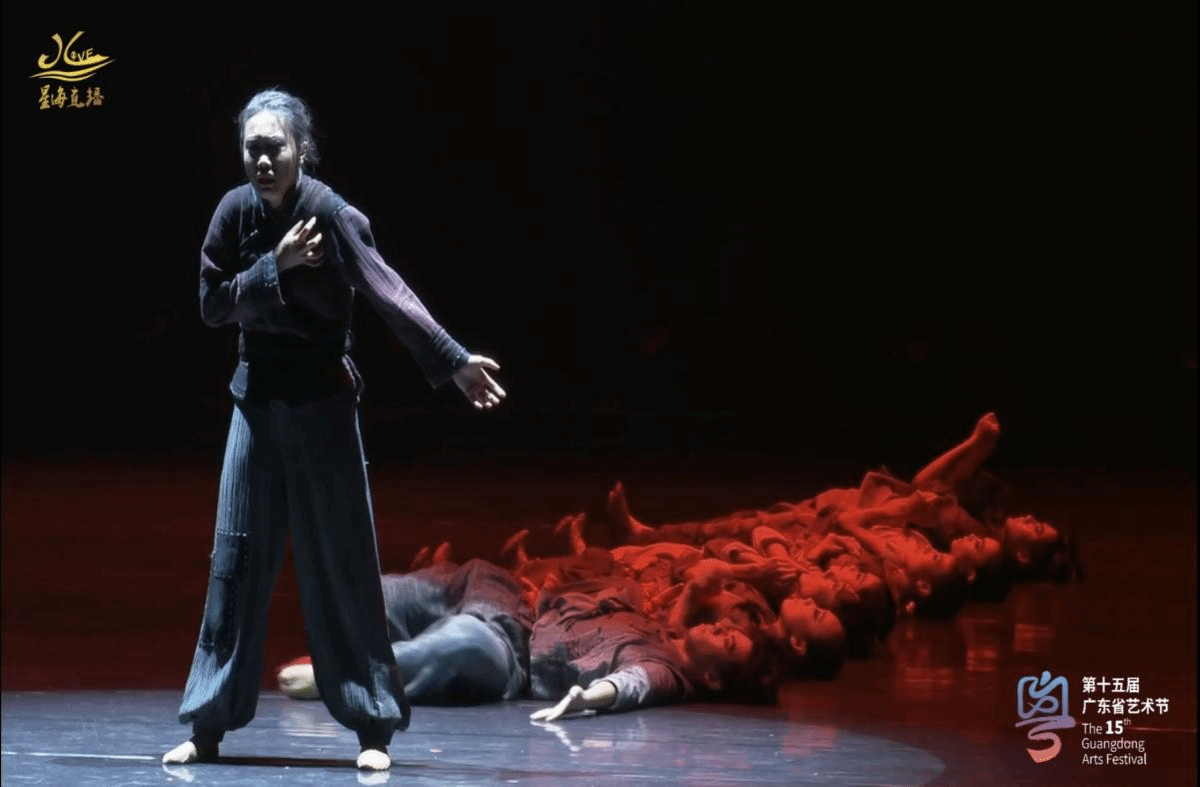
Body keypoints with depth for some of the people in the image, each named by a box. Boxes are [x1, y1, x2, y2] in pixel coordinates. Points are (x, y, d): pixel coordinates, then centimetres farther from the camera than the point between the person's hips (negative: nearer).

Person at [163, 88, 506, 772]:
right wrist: (277, 265, -19)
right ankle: (208, 727, 9)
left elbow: (389, 291, -26)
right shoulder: (235, 212, -4)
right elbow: (213, 305, -4)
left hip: (323, 402, -4)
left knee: (344, 563, -2)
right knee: (236, 560, 4)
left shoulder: (332, 214, -17)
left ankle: (374, 728, 3)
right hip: (256, 400, 4)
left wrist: (454, 359, -37)